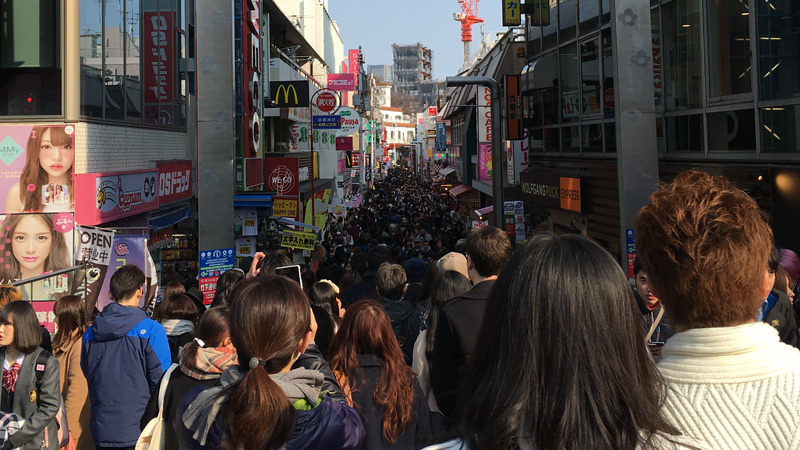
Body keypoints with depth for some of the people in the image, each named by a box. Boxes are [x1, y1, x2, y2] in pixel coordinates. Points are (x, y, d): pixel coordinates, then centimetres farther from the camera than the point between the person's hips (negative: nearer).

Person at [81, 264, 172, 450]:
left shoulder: (89, 333, 5)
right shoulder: (151, 330, -11)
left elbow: (87, 378, 14)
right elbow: (161, 381, -9)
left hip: (102, 432, 5)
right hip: (139, 433, -4)